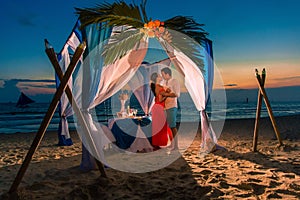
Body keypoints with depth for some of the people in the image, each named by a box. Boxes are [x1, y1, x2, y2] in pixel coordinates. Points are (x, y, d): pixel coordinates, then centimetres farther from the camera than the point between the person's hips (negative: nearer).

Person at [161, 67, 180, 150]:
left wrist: (166, 94, -9)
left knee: (173, 126, -7)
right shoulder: (166, 83, 19)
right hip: (167, 106, 8)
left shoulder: (175, 81, -4)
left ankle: (175, 145, -1)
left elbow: (177, 94, -13)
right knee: (171, 126, 8)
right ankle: (172, 145, 13)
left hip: (172, 106, -8)